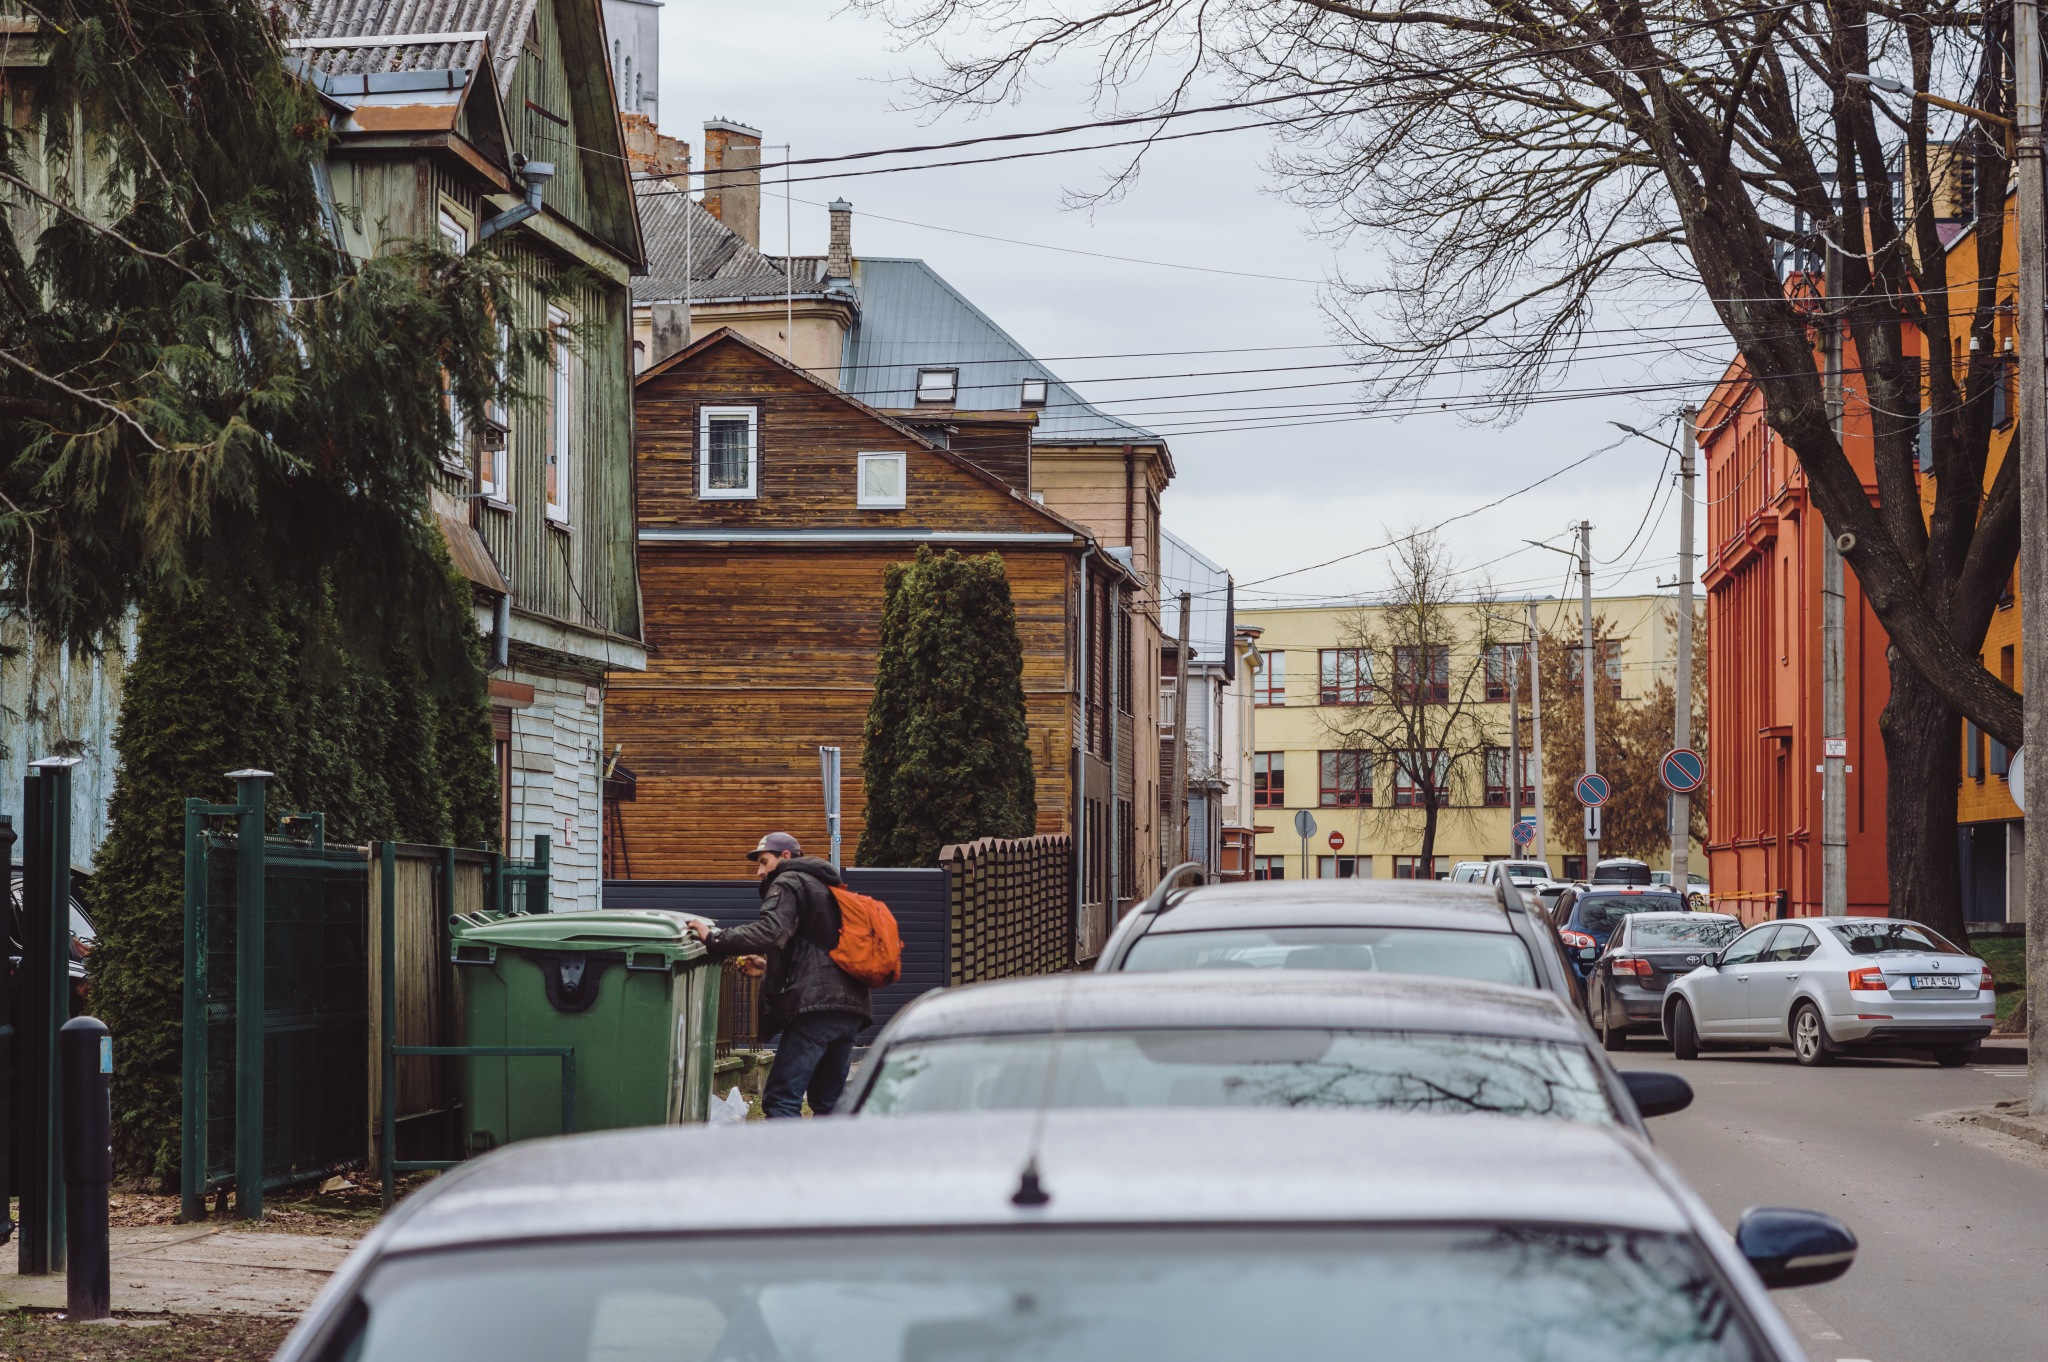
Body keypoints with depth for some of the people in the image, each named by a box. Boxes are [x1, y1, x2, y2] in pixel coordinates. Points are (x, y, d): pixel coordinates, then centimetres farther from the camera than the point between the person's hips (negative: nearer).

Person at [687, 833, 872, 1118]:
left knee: (781, 1098, -13)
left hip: (815, 1006, -9)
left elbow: (770, 932, -16)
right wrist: (768, 969, 36)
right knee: (829, 1102, 14)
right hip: (850, 1008, 9)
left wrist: (713, 938, -13)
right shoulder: (827, 888, 31)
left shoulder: (788, 883, 3)